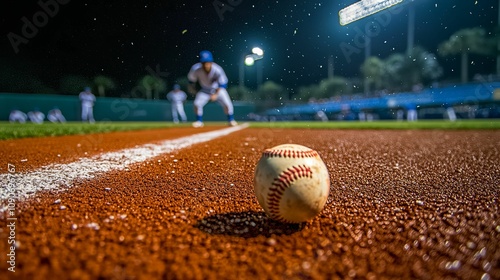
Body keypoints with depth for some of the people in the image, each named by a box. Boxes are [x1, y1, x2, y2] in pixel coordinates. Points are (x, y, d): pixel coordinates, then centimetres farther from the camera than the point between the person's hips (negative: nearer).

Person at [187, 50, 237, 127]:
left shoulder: (217, 70, -33)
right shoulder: (195, 69, -28)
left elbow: (222, 84, -25)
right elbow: (191, 78, -6)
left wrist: (216, 94, -35)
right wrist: (191, 88, 4)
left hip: (218, 89, -1)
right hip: (205, 90, 2)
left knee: (227, 104, -14)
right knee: (197, 103, -12)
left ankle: (231, 120, 9)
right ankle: (199, 121, 8)